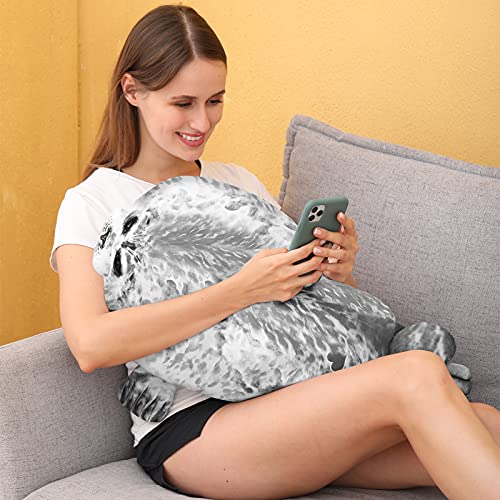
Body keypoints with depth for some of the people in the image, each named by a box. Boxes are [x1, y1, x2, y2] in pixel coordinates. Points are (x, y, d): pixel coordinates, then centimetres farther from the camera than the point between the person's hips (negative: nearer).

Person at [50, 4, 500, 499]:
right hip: (187, 427, -5)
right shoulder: (90, 203, 4)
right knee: (418, 376, -29)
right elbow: (90, 344, -14)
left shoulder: (240, 182, 21)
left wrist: (338, 269, -3)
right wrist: (242, 290, -19)